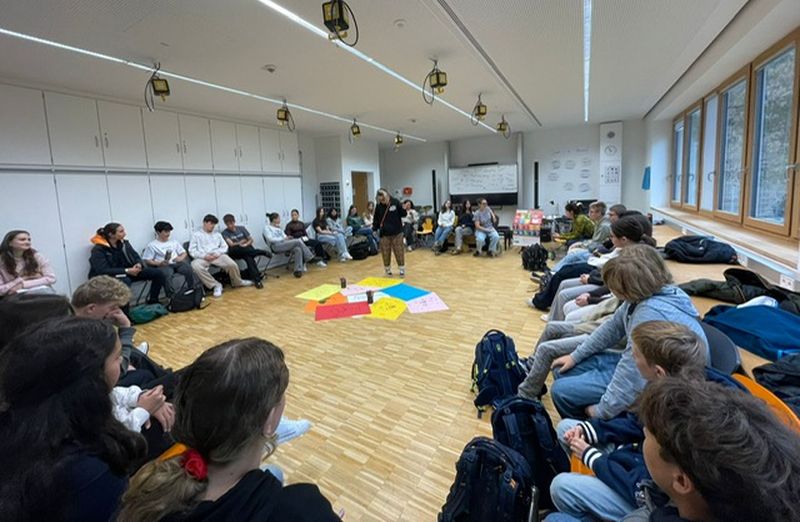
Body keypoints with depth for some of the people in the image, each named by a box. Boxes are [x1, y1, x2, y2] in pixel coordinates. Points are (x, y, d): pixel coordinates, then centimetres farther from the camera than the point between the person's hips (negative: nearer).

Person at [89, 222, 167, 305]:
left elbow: (136, 257, 7)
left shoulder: (124, 243, 3)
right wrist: (127, 271, -29)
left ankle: (153, 301, 2)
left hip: (126, 272, 6)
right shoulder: (98, 249, -15)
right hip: (108, 277, -6)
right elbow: (102, 271, -23)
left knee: (158, 273, -8)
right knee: (125, 281, -43)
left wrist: (139, 264, -18)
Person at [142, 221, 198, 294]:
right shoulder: (152, 245, 12)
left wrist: (181, 258, -2)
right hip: (164, 265, -3)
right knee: (167, 274, -39)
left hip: (177, 263, 3)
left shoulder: (173, 242, 26)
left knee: (189, 269, -30)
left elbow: (184, 253, 23)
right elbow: (147, 261, 4)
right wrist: (159, 263, -15)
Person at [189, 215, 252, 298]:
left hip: (217, 256, 2)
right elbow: (192, 251, 4)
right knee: (195, 266, -38)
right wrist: (204, 255, -13)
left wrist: (217, 253, -6)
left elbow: (225, 246, 15)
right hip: (202, 257, -1)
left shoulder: (217, 234, 25)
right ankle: (216, 285, -24)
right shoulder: (196, 235, 15)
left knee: (232, 264, -29)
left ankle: (237, 282, 3)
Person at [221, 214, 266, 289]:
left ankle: (256, 279, -44)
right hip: (236, 253, -2)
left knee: (248, 257, -37)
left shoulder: (241, 228, 13)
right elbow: (231, 244, -12)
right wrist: (241, 242, -1)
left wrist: (246, 244, -8)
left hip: (247, 248, 3)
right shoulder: (225, 233, 2)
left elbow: (251, 240, 12)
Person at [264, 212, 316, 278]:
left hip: (285, 244, 7)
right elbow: (270, 239, -11)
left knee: (298, 249, -27)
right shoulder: (267, 228, 3)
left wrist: (288, 237, -4)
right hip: (276, 246, -7)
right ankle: (309, 257, -11)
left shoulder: (279, 227, 26)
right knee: (298, 241, -24)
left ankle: (298, 270, -32)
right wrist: (283, 238, -14)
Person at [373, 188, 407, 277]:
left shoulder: (395, 202, -7)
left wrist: (405, 209, -20)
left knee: (399, 251, 5)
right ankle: (387, 269, 23)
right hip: (384, 234, 1)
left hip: (397, 232, -1)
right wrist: (374, 228, -7)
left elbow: (402, 214, -1)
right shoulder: (379, 206, -3)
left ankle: (402, 269, 20)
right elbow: (376, 219, 3)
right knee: (385, 253, 7)